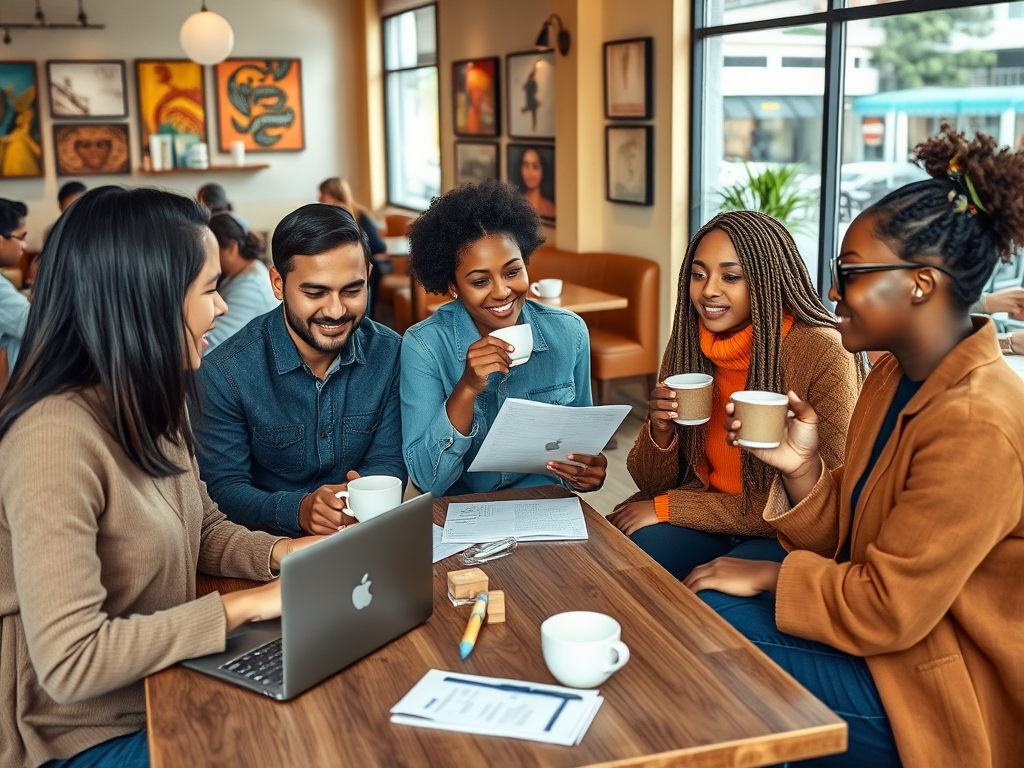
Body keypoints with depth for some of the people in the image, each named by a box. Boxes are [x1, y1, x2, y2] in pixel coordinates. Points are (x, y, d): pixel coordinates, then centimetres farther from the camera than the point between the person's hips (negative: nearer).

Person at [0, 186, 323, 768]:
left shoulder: (156, 407, 1)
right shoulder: (55, 438, -27)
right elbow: (69, 661, -30)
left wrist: (280, 554, -6)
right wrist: (245, 606, -24)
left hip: (169, 688, 7)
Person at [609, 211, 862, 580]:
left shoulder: (824, 354, -18)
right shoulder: (686, 345, -1)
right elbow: (653, 484, 5)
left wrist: (668, 507, -16)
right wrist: (660, 431, -19)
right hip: (705, 516, 5)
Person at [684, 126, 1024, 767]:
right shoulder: (897, 376, 3)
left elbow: (886, 610, -24)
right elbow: (848, 539, 5)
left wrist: (770, 576, -12)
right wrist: (801, 469, -12)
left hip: (948, 701, -8)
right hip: (884, 631, 8)